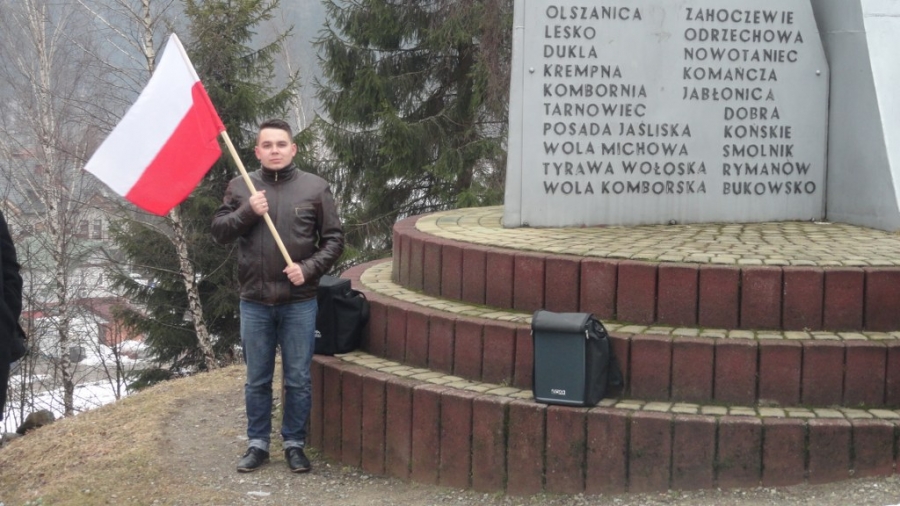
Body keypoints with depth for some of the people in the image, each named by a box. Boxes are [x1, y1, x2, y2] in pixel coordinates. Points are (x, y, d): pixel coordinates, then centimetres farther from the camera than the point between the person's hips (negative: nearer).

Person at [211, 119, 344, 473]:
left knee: (298, 380, 6)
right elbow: (219, 232, 3)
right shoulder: (240, 186, 3)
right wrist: (247, 211, -13)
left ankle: (294, 444, 20)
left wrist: (308, 268, -14)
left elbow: (334, 240, 0)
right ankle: (257, 444, 23)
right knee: (257, 380, 11)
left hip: (299, 302, -1)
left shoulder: (315, 188, -2)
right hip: (254, 302, 1)